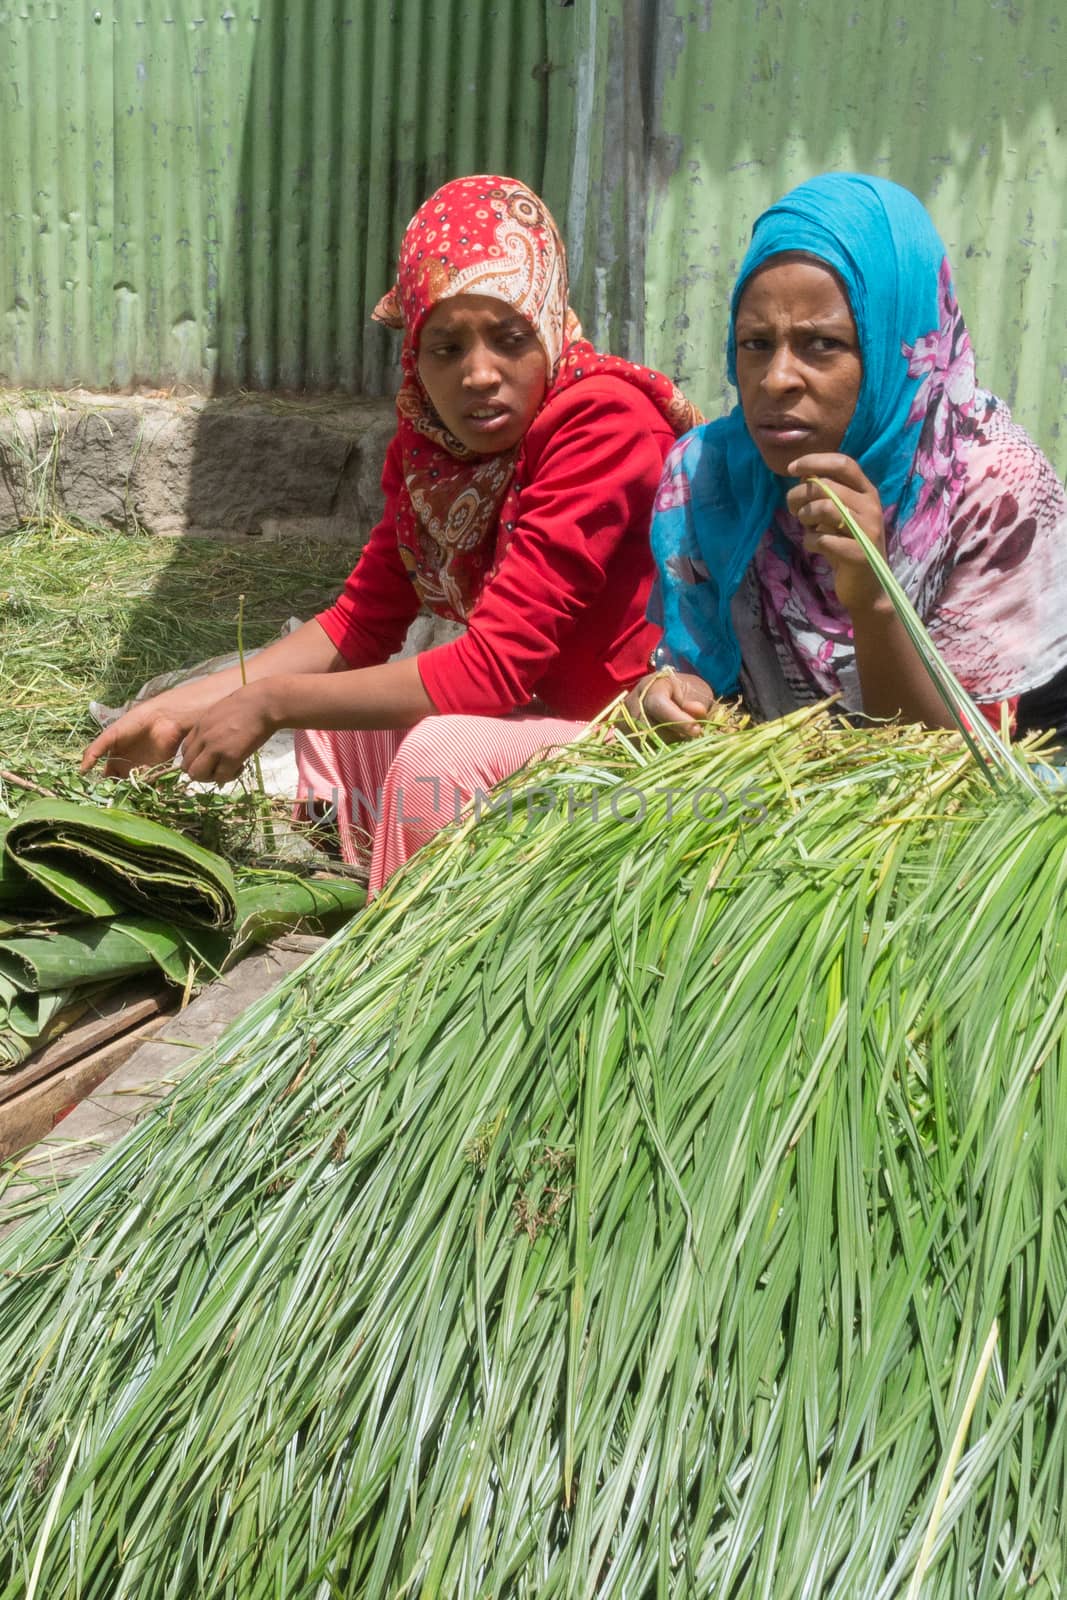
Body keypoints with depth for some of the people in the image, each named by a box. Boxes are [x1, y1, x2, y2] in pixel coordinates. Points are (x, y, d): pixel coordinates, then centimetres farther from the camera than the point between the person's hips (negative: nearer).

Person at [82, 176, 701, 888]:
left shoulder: (605, 421, -24)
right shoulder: (429, 441, -1)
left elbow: (493, 667, -28)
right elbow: (362, 622, 4)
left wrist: (270, 701, -21)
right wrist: (182, 707, -4)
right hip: (541, 713, 8)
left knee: (443, 751, -28)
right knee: (334, 710, 8)